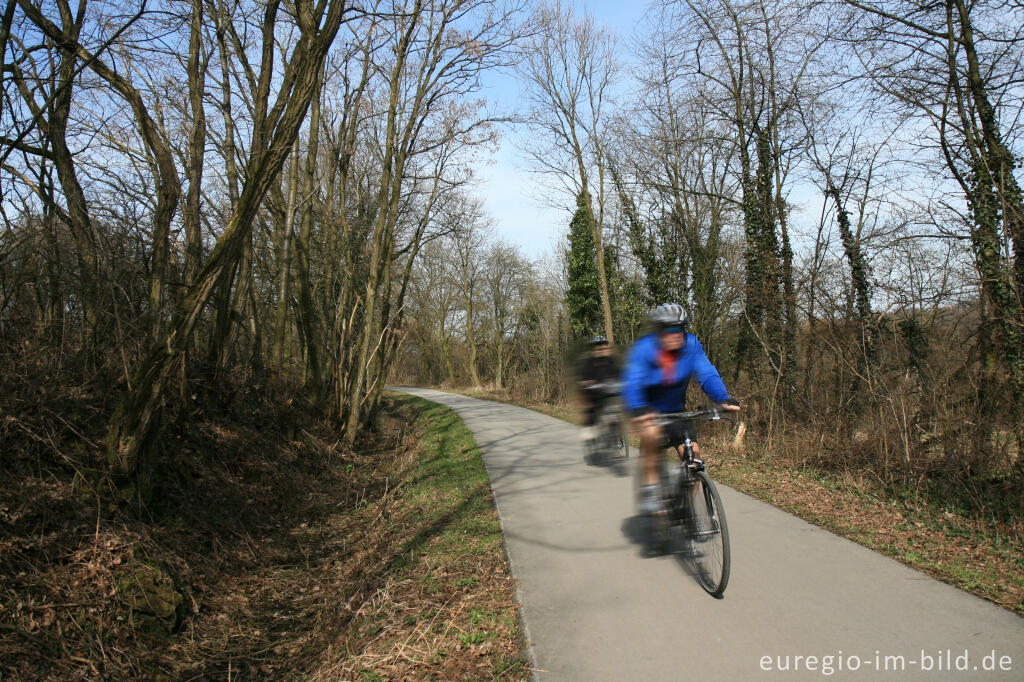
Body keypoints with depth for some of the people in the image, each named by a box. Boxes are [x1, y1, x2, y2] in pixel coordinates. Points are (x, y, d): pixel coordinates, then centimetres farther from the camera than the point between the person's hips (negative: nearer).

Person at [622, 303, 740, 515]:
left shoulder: (691, 345, -15)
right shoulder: (643, 348, -25)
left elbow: (707, 374, -19)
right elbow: (632, 383, -34)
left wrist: (724, 399, -35)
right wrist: (638, 409, -52)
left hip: (675, 409, 4)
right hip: (648, 408, -3)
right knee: (652, 434, -35)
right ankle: (649, 486, -16)